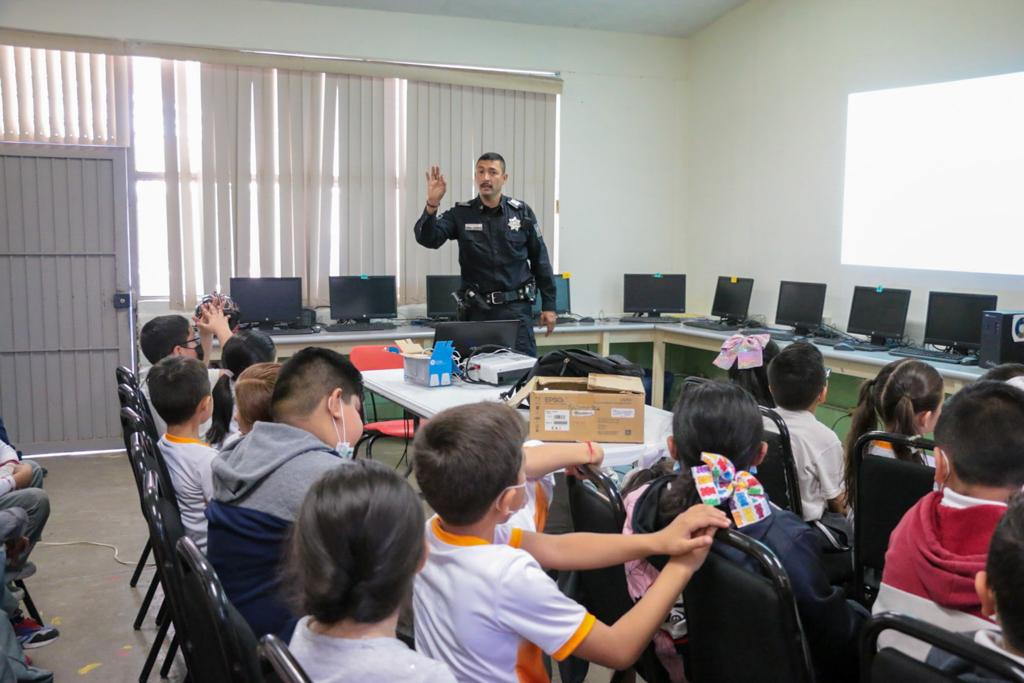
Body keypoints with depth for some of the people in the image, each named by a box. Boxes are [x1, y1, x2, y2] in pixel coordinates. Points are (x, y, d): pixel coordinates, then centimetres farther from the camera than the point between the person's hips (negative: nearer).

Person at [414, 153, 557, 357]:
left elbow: (540, 260, 6)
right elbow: (427, 239, -12)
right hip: (476, 309, 1)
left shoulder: (522, 212, 2)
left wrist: (548, 305, 5)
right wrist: (432, 205, -28)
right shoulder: (461, 214, 1)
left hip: (516, 308, 0)